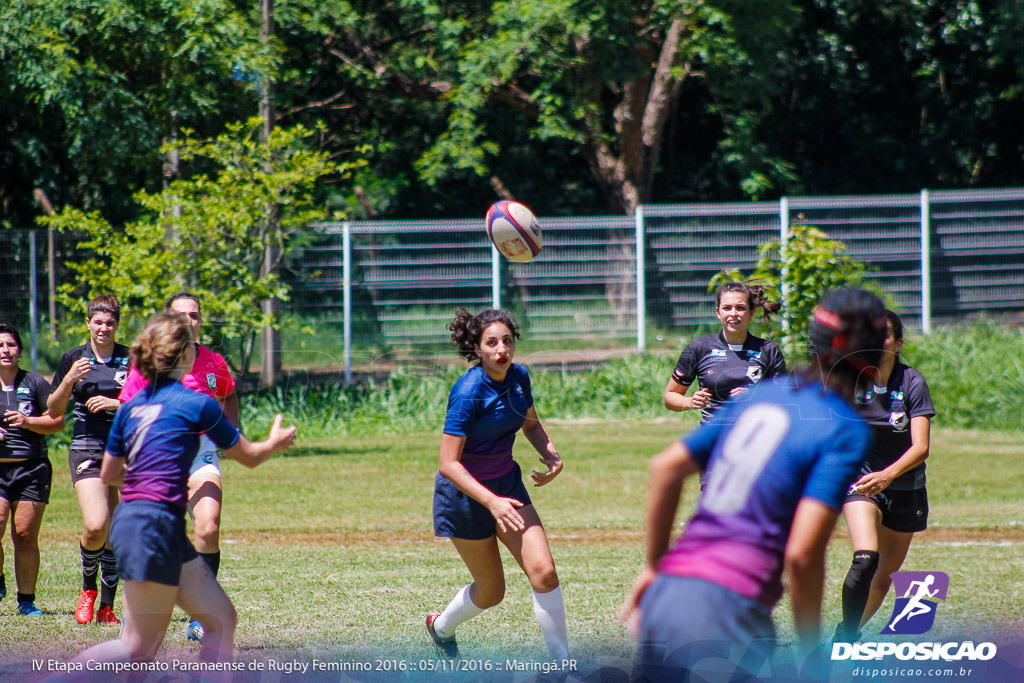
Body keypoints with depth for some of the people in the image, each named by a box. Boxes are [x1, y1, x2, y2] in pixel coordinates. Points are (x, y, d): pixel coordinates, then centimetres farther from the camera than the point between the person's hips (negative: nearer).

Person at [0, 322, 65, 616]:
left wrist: (27, 421, -10)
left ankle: (26, 600, 8)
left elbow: (58, 420, 6)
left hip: (32, 469, 0)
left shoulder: (35, 383, 7)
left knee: (26, 536, -3)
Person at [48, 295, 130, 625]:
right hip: (87, 449, -1)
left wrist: (117, 404, -13)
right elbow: (54, 410, 7)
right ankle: (88, 589, 7)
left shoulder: (132, 359, 3)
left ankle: (106, 606, 11)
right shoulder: (73, 359, 6)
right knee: (96, 526, -18)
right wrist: (70, 379, -9)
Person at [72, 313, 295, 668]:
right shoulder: (196, 404, -7)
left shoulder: (131, 407, 11)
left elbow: (107, 474, 18)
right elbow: (249, 456, 6)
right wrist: (276, 442, 29)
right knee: (138, 648, -6)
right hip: (155, 526, -8)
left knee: (221, 618, 10)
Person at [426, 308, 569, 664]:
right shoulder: (469, 392, -25)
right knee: (491, 591, 7)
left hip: (506, 484, 5)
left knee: (543, 570, -13)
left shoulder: (519, 377, -5)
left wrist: (551, 455, -2)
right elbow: (449, 463, -26)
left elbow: (530, 422, 17)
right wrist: (492, 502, -34)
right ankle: (441, 626, 40)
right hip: (465, 492, -5)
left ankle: (562, 664, -4)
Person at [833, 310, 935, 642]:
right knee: (866, 559, -26)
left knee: (885, 576, 9)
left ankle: (849, 632, 34)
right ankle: (846, 638, -21)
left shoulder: (913, 383, -14)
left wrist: (887, 474, -37)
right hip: (859, 478, -1)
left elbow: (921, 447, -22)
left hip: (905, 487, 1)